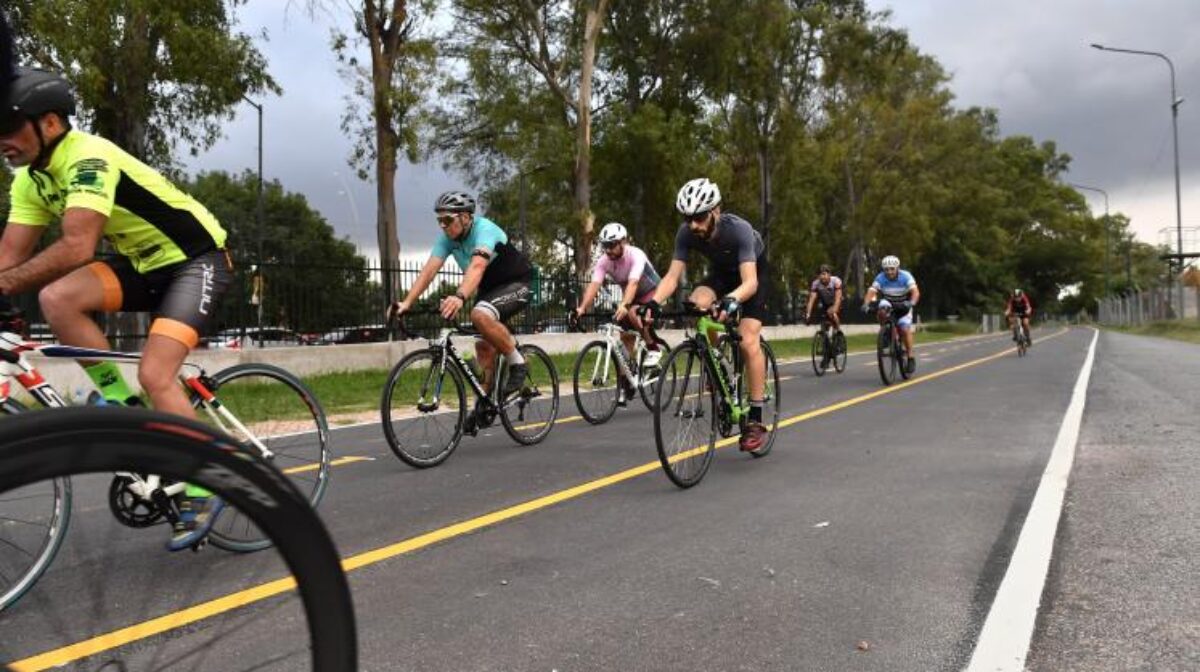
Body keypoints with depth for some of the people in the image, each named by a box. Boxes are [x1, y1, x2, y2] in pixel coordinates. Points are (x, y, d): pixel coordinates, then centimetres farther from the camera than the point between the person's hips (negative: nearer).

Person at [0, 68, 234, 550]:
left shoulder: (89, 158, -24)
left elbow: (77, 248, -34)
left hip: (197, 259, -7)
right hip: (146, 263, 8)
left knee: (154, 375, -20)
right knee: (57, 299, -19)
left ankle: (202, 492, -4)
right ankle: (122, 405, -2)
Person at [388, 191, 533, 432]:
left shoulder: (484, 229, -28)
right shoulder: (447, 238, -8)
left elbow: (477, 266, -46)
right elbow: (429, 270, -17)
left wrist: (460, 297, -62)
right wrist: (407, 303, -30)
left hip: (516, 284, -7)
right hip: (489, 288, 7)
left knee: (480, 315, -33)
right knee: (483, 346, 4)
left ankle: (517, 363, -16)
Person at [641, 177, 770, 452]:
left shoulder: (739, 230, -38)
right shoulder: (686, 233, -27)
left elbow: (749, 282, -46)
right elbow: (672, 276, -30)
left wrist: (731, 301, -67)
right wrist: (654, 302, -50)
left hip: (753, 272, -4)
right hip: (721, 272, 4)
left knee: (748, 341, -19)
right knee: (695, 305, -29)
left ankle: (756, 420, -11)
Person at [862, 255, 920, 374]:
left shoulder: (905, 276, -25)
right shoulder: (880, 278, -21)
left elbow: (915, 291, -36)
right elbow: (871, 291, -31)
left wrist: (912, 303, -56)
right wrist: (866, 304, -51)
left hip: (903, 305, -2)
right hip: (888, 303, 2)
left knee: (905, 328, -19)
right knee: (882, 307, -32)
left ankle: (911, 358, -4)